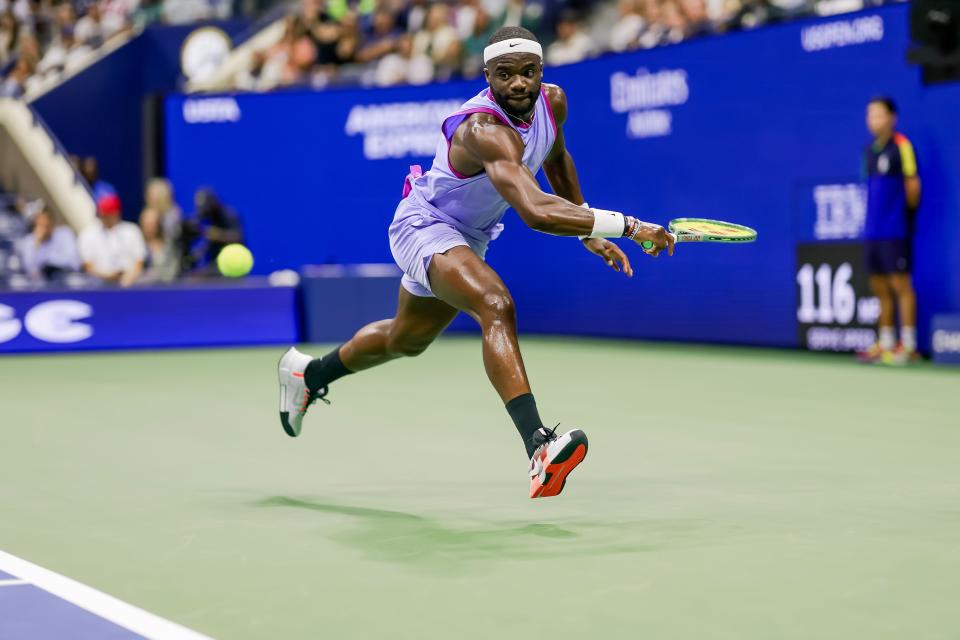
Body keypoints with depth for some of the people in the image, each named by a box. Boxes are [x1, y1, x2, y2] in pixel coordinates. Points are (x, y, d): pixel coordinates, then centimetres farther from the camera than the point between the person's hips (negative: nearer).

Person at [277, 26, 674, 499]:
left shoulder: (552, 102, -10)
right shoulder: (485, 130, -37)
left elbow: (557, 160, 15)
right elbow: (536, 211, -52)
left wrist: (590, 233, 18)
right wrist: (626, 226, -52)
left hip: (467, 239, 9)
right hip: (424, 226, -9)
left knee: (407, 340, 29)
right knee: (496, 306, -36)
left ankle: (310, 374, 54)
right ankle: (539, 446, -47)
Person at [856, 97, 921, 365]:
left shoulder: (901, 146, -7)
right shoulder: (870, 150, 15)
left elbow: (913, 185, -8)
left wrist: (907, 211, 0)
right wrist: (873, 217, 11)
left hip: (895, 230, -7)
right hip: (873, 230, 7)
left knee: (900, 284, -6)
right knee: (880, 288, 9)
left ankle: (908, 346, -3)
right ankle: (885, 344, 14)